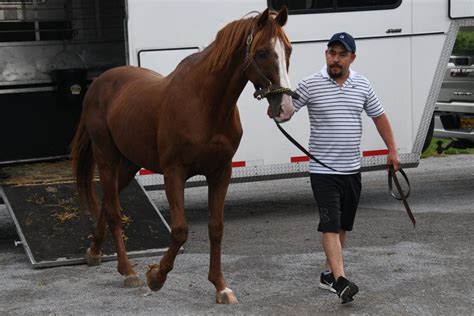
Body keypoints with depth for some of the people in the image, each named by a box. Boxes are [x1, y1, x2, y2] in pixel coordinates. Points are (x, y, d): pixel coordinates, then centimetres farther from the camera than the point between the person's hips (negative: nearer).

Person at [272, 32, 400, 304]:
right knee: (331, 226, -12)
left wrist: (392, 150, 11)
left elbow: (379, 117, 15)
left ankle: (329, 274, 25)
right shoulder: (310, 85, -7)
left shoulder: (363, 86, 4)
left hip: (352, 169, 5)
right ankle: (340, 281, -20)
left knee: (343, 226, 12)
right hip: (323, 171, -5)